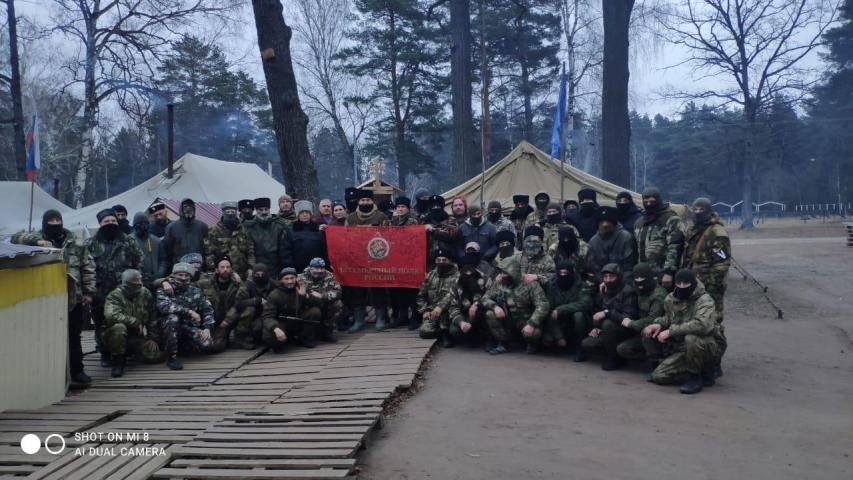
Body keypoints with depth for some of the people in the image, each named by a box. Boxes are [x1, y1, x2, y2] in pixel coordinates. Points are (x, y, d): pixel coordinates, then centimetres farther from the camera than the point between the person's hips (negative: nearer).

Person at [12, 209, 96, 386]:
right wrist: (36, 241, -28)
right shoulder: (37, 238, 4)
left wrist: (89, 291, -1)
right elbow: (16, 238, -13)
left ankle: (76, 371, 18)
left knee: (74, 336, 9)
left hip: (74, 297, 1)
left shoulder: (77, 242, 7)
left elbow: (88, 268, 6)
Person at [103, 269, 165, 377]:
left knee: (156, 356, -12)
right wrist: (135, 322, -30)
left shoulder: (145, 294, 0)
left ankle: (131, 351, 19)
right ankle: (117, 361, -16)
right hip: (115, 335, -5)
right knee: (119, 327, -38)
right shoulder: (115, 295, -15)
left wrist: (153, 338, 4)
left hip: (137, 337, 5)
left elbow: (153, 318, 8)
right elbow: (111, 315, -34)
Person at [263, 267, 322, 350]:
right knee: (269, 336, -36)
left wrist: (305, 295, -26)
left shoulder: (301, 289, -1)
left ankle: (305, 339, -2)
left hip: (299, 323, 3)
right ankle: (279, 343, 2)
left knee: (315, 312, -22)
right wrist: (276, 329, -40)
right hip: (283, 324, -3)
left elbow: (318, 305, -8)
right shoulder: (274, 295, -10)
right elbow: (268, 316, -20)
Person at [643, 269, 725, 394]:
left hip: (710, 345, -7)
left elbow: (701, 325, -38)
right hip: (683, 347, 7)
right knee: (658, 376, -6)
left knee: (691, 338, -40)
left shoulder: (704, 300, -19)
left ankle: (696, 377, -14)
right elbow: (668, 317, 21)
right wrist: (659, 324, -5)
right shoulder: (670, 299, 1)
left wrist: (671, 331, -35)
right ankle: (702, 370, 12)